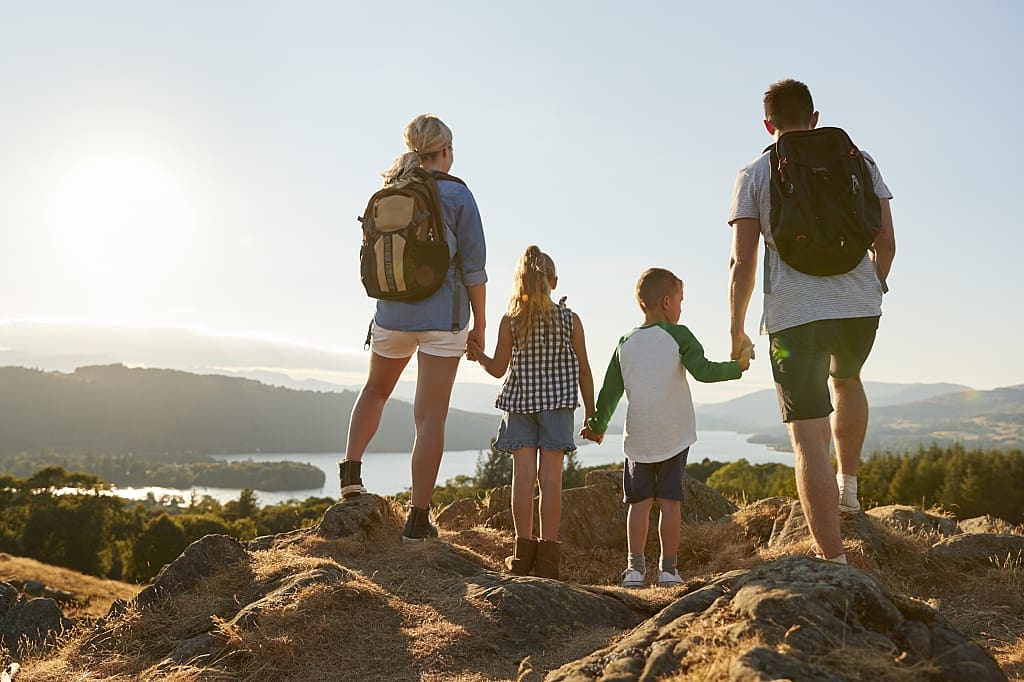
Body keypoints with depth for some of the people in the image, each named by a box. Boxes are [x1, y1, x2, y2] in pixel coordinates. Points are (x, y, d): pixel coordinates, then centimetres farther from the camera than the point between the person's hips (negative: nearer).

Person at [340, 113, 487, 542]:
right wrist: (479, 324, 1)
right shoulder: (456, 195, -7)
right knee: (431, 416, 0)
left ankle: (351, 469, 18)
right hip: (443, 317, -4)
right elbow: (473, 266, -7)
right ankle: (418, 518, 3)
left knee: (376, 389, 30)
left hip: (392, 313, 4)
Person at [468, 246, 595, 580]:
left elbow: (498, 369, -2)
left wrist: (478, 354, 16)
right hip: (557, 403, 0)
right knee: (551, 477, 1)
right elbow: (583, 371, 1)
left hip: (520, 402, 0)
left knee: (524, 476, 2)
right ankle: (547, 555, 2)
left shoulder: (510, 320, -5)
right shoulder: (570, 320, -3)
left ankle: (523, 552, 5)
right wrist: (591, 413, 9)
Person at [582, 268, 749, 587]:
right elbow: (703, 371, -13)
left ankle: (635, 566, 3)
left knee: (639, 502, 8)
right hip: (674, 436, -3)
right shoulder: (678, 335, -3)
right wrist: (737, 366, 2)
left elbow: (609, 392, 8)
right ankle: (668, 568, 6)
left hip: (637, 438, 3)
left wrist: (597, 426, 20)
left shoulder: (625, 343, 7)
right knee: (670, 502, 3)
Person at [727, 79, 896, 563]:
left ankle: (833, 559, -4)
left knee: (808, 436, -1)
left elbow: (743, 262, -3)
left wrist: (736, 330, 7)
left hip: (793, 315, -3)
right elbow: (886, 241, 7)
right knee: (846, 379, 35)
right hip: (860, 306, 3)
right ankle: (848, 484, 36)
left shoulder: (755, 174, 3)